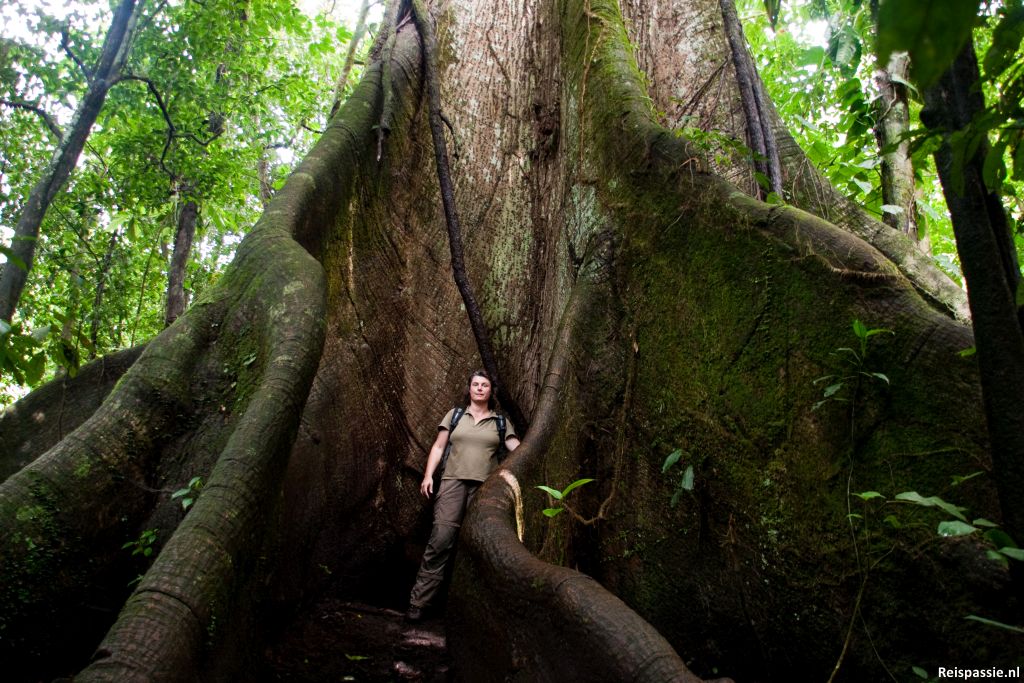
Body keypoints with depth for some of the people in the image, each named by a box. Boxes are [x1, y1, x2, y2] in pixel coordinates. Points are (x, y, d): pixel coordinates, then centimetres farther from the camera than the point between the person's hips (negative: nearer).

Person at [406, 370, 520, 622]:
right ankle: (418, 602, -10)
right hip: (453, 481, -1)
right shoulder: (455, 414, 15)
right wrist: (428, 475, 2)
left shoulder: (500, 422, 14)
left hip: (485, 487, 1)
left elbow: (518, 449, 5)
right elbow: (438, 447, 13)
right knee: (441, 538, -13)